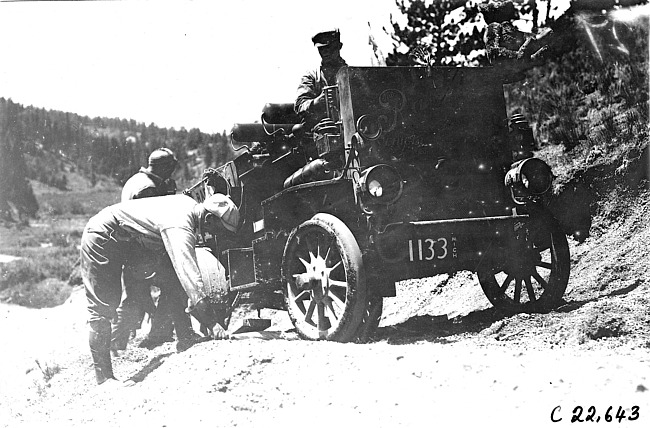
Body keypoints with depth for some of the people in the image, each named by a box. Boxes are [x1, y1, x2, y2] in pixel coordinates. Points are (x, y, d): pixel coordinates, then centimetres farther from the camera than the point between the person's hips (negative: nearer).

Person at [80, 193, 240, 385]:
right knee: (102, 308, -10)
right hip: (101, 237, -11)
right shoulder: (179, 227, -33)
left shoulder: (192, 205, -3)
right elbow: (188, 272, -44)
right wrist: (211, 321, -47)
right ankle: (104, 377, -6)